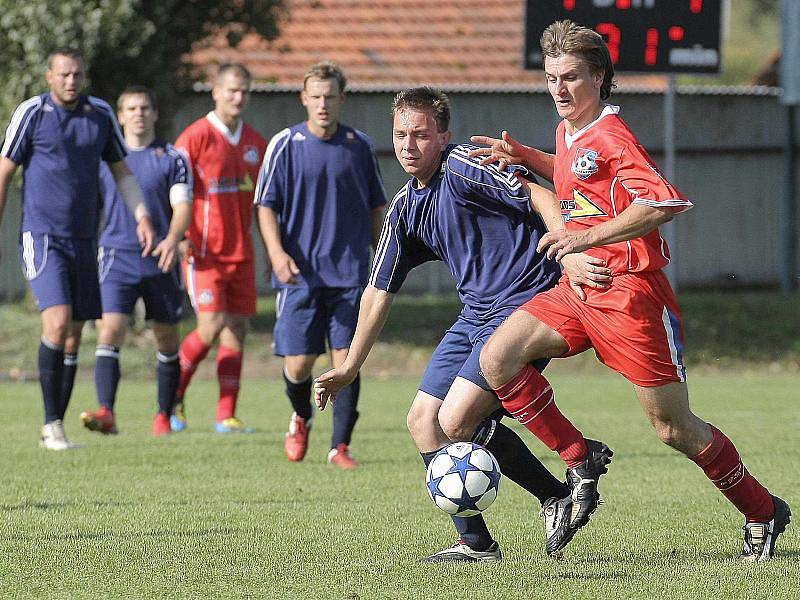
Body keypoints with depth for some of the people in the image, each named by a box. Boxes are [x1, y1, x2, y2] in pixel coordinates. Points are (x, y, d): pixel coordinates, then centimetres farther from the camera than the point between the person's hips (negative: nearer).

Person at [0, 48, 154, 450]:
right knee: (57, 323, -20)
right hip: (41, 237, -5)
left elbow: (121, 172, 17)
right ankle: (51, 424, -13)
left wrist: (142, 216, 3)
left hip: (83, 240, 5)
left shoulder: (100, 114, 8)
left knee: (73, 338, 6)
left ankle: (56, 428, 14)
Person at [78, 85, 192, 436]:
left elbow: (182, 206, -5)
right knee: (110, 332, -17)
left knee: (167, 339, 8)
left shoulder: (172, 158, 4)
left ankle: (164, 416, 21)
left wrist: (173, 239, -24)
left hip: (160, 262, 0)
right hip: (117, 258, 0)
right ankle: (106, 413, -26)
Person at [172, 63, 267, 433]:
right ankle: (173, 395, 8)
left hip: (242, 254, 6)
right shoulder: (196, 137, -7)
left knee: (236, 331, 2)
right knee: (211, 327, -13)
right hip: (204, 252, -6)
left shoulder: (255, 143, 12)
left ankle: (226, 416, 4)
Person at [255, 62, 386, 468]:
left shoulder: (359, 146, 6)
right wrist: (277, 252, -12)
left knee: (346, 359, -5)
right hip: (300, 273, -1)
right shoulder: (285, 145, 0)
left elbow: (376, 206, 16)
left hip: (350, 273, 1)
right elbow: (266, 205, 1)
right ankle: (301, 418, 30)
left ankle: (340, 447, 1)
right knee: (298, 363, -1)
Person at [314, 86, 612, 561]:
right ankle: (476, 543, 6)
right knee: (423, 420, 5)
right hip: (475, 317, 9)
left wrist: (570, 254, -36)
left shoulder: (464, 167, -11)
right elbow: (379, 291, 22)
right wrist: (349, 368, 23)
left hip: (525, 304, -9)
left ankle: (559, 495, -3)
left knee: (457, 421, -17)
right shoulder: (406, 209, 15)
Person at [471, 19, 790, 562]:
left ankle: (763, 513, 18)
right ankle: (580, 463, -1)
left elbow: (666, 201, -28)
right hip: (578, 291, 8)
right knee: (497, 359, -13)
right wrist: (526, 157, 21)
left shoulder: (611, 136, -15)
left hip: (629, 291, -8)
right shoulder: (569, 132, 12)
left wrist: (588, 237, -27)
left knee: (675, 429, -2)